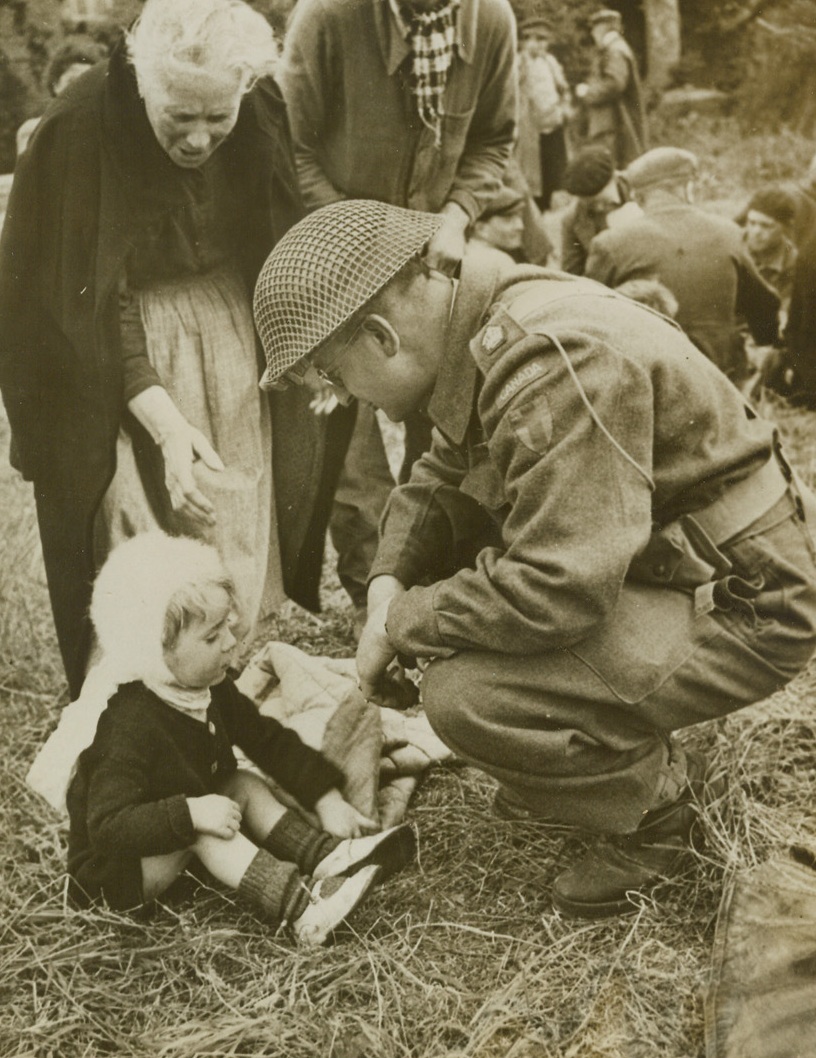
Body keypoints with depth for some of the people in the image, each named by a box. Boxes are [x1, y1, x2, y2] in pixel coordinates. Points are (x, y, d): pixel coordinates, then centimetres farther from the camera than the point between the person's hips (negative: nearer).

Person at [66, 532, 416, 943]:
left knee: (247, 785, -6)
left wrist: (328, 799, -4)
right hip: (114, 871, -8)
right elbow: (107, 827, -35)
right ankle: (299, 905, -38)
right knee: (201, 830, -30)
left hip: (174, 842, 8)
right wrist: (190, 813, -43)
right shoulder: (131, 728, -31)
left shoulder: (211, 691, -6)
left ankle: (329, 858, -20)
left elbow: (270, 741, 3)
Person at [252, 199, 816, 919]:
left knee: (464, 696, -24)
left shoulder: (556, 367, -30)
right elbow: (440, 483, 14)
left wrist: (404, 625, -18)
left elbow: (555, 588, -32)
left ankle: (661, 799, 4)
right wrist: (390, 583, -4)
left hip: (742, 606, -10)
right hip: (653, 563, 10)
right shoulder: (475, 339, 1)